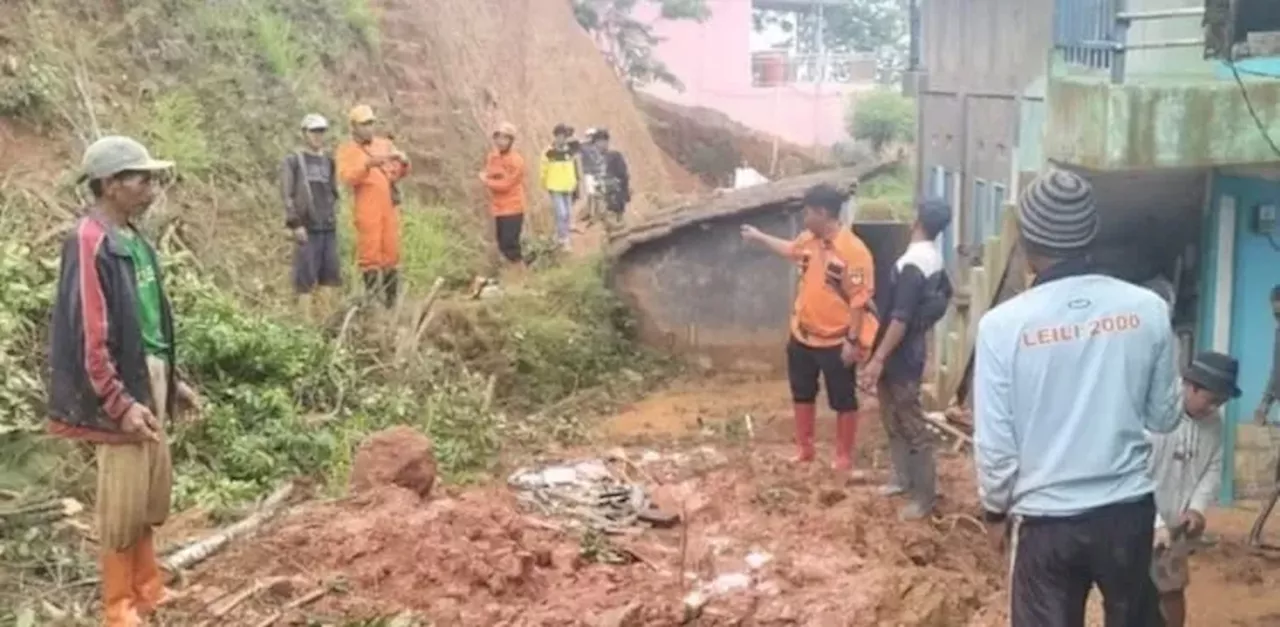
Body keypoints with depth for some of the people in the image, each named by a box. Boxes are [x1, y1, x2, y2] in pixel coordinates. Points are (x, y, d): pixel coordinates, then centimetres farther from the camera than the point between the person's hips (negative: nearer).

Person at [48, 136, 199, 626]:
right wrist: (120, 404, -21)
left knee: (150, 498, 18)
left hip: (150, 382, 9)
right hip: (120, 393, -9)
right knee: (123, 505, 2)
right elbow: (89, 338, -20)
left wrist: (171, 380, 18)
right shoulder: (89, 244, -18)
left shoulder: (134, 240, 8)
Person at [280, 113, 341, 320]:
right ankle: (308, 319, -1)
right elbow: (287, 195, -7)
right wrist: (295, 224, -13)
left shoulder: (328, 160, 14)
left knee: (331, 272, 4)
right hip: (307, 228, -5)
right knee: (306, 275, -4)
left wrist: (334, 217, 14)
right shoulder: (292, 161, 0)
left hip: (329, 227, 5)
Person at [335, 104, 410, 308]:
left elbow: (401, 173, 17)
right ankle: (372, 301, -2)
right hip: (367, 210, -4)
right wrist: (368, 164, -26)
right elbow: (346, 177, -12)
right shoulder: (346, 150, 4)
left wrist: (403, 161, -5)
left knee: (392, 252, 6)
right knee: (369, 253, -5)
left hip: (389, 207, 4)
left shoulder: (385, 144, 16)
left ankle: (392, 299, 14)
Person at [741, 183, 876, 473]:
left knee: (843, 401, 8)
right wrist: (759, 237, 29)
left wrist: (853, 340, -20)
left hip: (836, 342, -7)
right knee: (802, 394, 19)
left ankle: (844, 458, 20)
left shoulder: (853, 251, -23)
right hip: (802, 336, 7)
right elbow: (791, 250, 25)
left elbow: (859, 299, -21)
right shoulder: (809, 239, 0)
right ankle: (804, 449, 34)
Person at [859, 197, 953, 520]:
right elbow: (945, 294, 24)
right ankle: (904, 478, 31)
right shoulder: (933, 258, 7)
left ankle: (925, 496, 4)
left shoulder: (911, 264, -24)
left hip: (900, 357, -10)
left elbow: (900, 319, -27)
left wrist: (878, 359, -26)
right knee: (894, 420, 21)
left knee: (912, 426, -3)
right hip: (910, 351, 10)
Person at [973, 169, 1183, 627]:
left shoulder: (1003, 323, -14)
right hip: (1129, 509, 3)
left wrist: (995, 507, 7)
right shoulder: (1147, 308, -7)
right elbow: (1165, 417, 4)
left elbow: (994, 442, -9)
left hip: (1046, 518, -2)